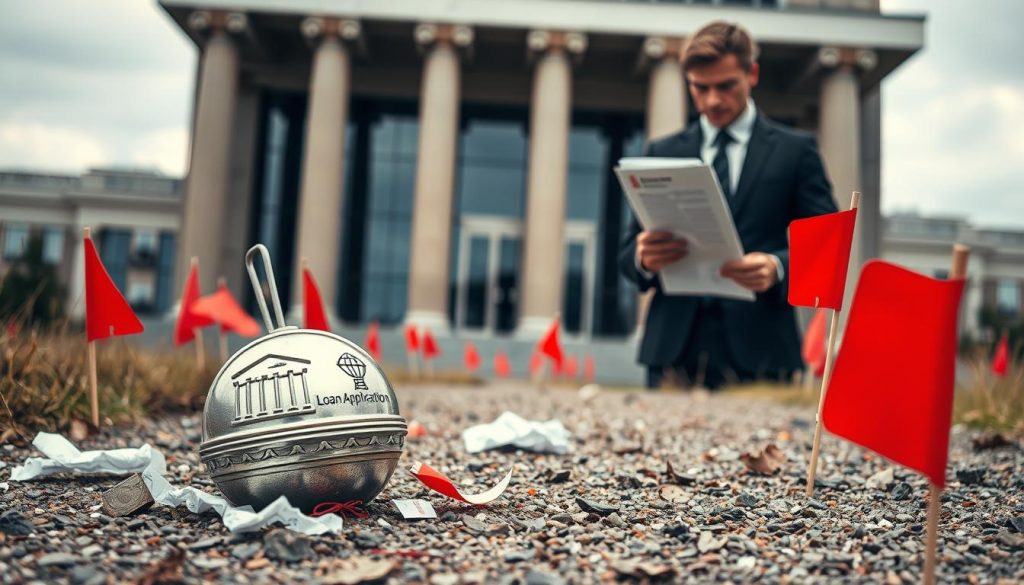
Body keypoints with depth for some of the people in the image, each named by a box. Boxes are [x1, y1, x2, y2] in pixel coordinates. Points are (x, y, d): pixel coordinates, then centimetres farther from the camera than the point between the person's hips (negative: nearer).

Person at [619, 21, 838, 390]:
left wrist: (777, 268, -17)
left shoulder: (796, 150, 9)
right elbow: (627, 253, 12)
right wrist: (643, 258, -12)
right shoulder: (661, 153, 14)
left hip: (759, 354, -1)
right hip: (673, 350, 2)